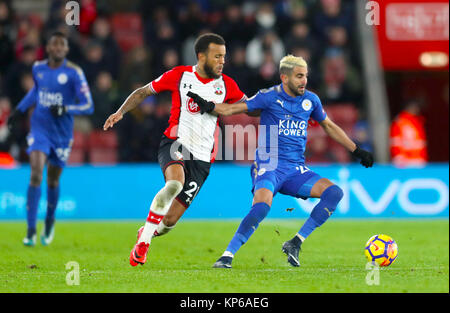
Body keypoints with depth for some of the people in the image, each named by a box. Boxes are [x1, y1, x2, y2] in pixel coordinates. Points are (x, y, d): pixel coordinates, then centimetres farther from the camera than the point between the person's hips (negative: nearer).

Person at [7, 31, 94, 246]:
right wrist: (19, 110, 21)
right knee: (35, 174, -16)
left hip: (62, 134, -1)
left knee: (52, 180, 10)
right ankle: (31, 230, -17)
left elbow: (88, 106, -12)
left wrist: (66, 109, -27)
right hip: (39, 129, 1)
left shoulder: (74, 73, -10)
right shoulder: (38, 68, 2)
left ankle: (50, 221, 39)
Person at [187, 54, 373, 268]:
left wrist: (357, 150, 26)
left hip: (296, 170, 5)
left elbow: (329, 126, 25)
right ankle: (228, 255, -22)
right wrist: (209, 106, -29)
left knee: (334, 193, -15)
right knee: (262, 205, -32)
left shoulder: (310, 100, 9)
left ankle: (295, 243, -8)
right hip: (269, 167, -5)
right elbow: (233, 109, -10)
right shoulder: (270, 97, -5)